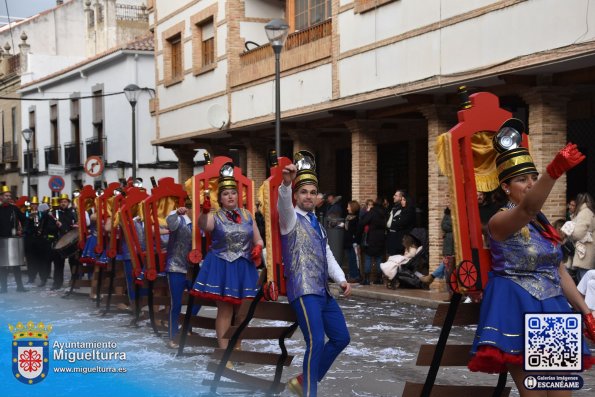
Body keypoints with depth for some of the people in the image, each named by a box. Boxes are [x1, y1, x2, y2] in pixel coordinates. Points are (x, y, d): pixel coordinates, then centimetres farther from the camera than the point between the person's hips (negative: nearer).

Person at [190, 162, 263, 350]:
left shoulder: (247, 214, 9)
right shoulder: (215, 216, -3)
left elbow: (258, 239, 13)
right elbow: (203, 225, -26)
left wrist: (258, 247, -9)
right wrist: (205, 211, -46)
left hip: (244, 267, 4)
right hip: (221, 266, -4)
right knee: (225, 309, -5)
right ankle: (224, 351, 0)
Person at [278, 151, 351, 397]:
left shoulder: (316, 224, 20)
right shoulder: (291, 218, -3)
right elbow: (284, 203, -27)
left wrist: (341, 279, 3)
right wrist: (286, 183, -48)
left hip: (323, 291, 9)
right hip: (304, 291, -9)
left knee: (341, 338, 13)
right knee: (316, 342, -18)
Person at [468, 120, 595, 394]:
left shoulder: (543, 223, 14)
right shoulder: (500, 221, -11)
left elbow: (559, 272, 17)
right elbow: (527, 208, -34)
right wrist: (554, 171, -49)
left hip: (552, 311, 8)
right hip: (518, 311, -8)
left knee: (561, 392, 8)